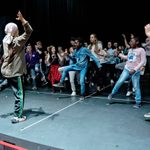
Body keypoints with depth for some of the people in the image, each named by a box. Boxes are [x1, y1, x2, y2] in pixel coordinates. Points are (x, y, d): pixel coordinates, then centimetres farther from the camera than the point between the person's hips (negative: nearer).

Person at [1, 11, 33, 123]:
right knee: (19, 95, 3)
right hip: (15, 72, -8)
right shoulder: (18, 41, -14)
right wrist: (22, 20, -27)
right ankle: (17, 117, 9)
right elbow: (29, 31, -20)